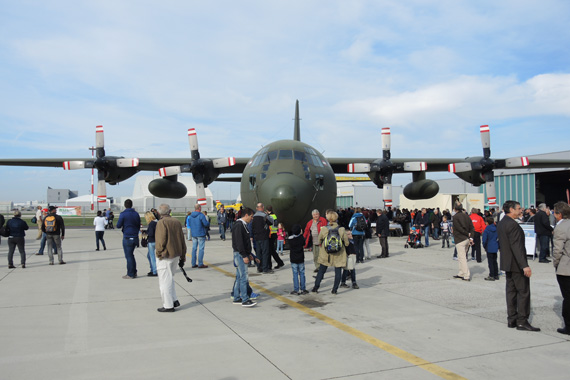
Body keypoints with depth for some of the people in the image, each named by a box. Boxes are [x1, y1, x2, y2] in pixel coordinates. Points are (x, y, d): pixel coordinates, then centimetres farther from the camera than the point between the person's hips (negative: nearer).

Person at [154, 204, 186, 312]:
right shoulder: (177, 222, 8)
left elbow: (161, 240, -19)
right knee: (170, 278, 22)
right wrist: (182, 256, 16)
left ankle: (168, 306, 6)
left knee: (165, 281, 1)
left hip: (165, 256, -7)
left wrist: (159, 254, -9)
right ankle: (174, 300, 22)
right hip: (176, 255, 7)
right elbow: (182, 240, 10)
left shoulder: (161, 223, -12)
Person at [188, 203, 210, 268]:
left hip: (193, 234, 7)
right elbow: (206, 224, -17)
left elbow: (190, 224, 16)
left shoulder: (191, 215, 8)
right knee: (201, 249, -2)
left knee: (194, 248, 10)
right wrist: (208, 223, 4)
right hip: (201, 234, -7)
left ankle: (193, 264, 13)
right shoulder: (201, 215, -14)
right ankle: (200, 264, -1)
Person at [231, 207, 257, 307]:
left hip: (243, 254, 10)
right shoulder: (239, 225, -16)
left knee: (239, 277, 13)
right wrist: (244, 256, -21)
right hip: (239, 254, -10)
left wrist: (249, 254, 19)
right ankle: (245, 300, -7)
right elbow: (239, 242, -21)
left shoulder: (243, 225, 16)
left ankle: (237, 298, 20)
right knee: (243, 276, -9)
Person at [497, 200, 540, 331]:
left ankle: (512, 319, 17)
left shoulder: (501, 223, 11)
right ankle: (522, 321, 0)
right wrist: (524, 265, -27)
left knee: (511, 291, 12)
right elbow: (516, 247, -25)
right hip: (516, 264, -10)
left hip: (507, 263, 10)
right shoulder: (512, 224, -19)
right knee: (523, 291, -3)